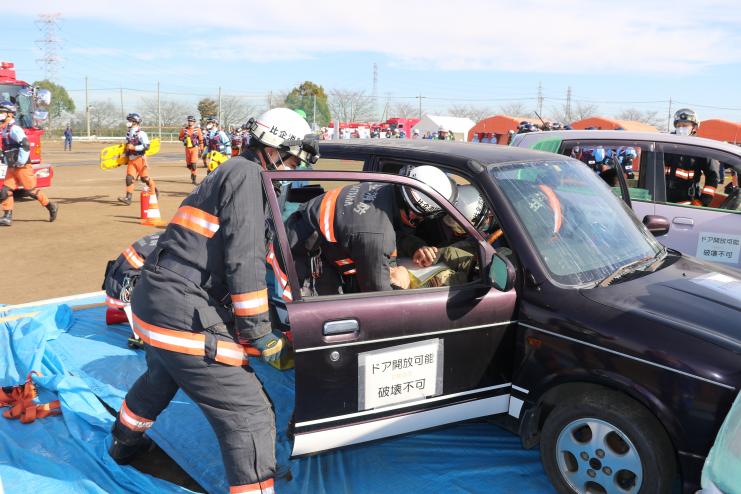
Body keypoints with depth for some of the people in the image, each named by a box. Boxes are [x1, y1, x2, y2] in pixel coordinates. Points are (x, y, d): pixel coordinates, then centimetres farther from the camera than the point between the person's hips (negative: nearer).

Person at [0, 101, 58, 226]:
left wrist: (20, 162, -23)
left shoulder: (14, 129, -16)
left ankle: (51, 207, 13)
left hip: (23, 167, -9)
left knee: (31, 190, -2)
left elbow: (25, 144, -27)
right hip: (12, 168, 9)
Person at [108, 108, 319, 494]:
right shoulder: (246, 173, -9)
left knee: (160, 378, 38)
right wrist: (259, 332, -12)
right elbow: (244, 257, -18)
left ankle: (125, 443, 62)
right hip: (184, 314, -11)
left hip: (152, 301, 11)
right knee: (250, 415, -8)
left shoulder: (228, 173, 21)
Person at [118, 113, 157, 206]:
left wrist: (133, 147, -21)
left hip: (140, 158, -7)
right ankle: (128, 198, -7)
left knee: (145, 178, 0)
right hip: (131, 160, 7)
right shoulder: (129, 133, 15)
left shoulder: (141, 133, -11)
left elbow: (146, 146, -20)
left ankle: (155, 191, 22)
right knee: (129, 178, -4)